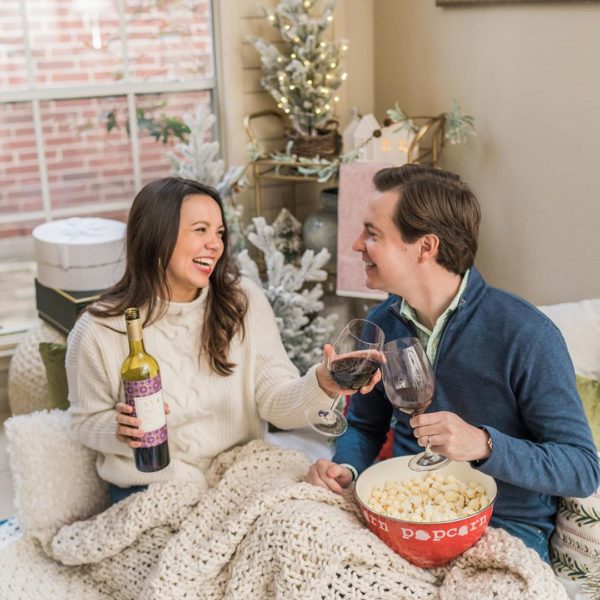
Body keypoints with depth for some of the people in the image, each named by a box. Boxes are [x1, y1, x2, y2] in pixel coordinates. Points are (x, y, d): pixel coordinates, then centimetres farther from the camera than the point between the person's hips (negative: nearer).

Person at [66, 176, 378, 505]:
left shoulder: (244, 302, -6)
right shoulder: (98, 331, -11)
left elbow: (275, 402, -9)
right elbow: (88, 422, 3)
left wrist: (322, 384, -30)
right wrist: (120, 432, -19)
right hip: (151, 490, -2)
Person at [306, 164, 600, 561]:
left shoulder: (526, 335, -17)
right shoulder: (381, 323, 1)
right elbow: (365, 426, 15)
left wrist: (484, 444, -30)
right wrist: (346, 468, -8)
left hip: (505, 525, -5)